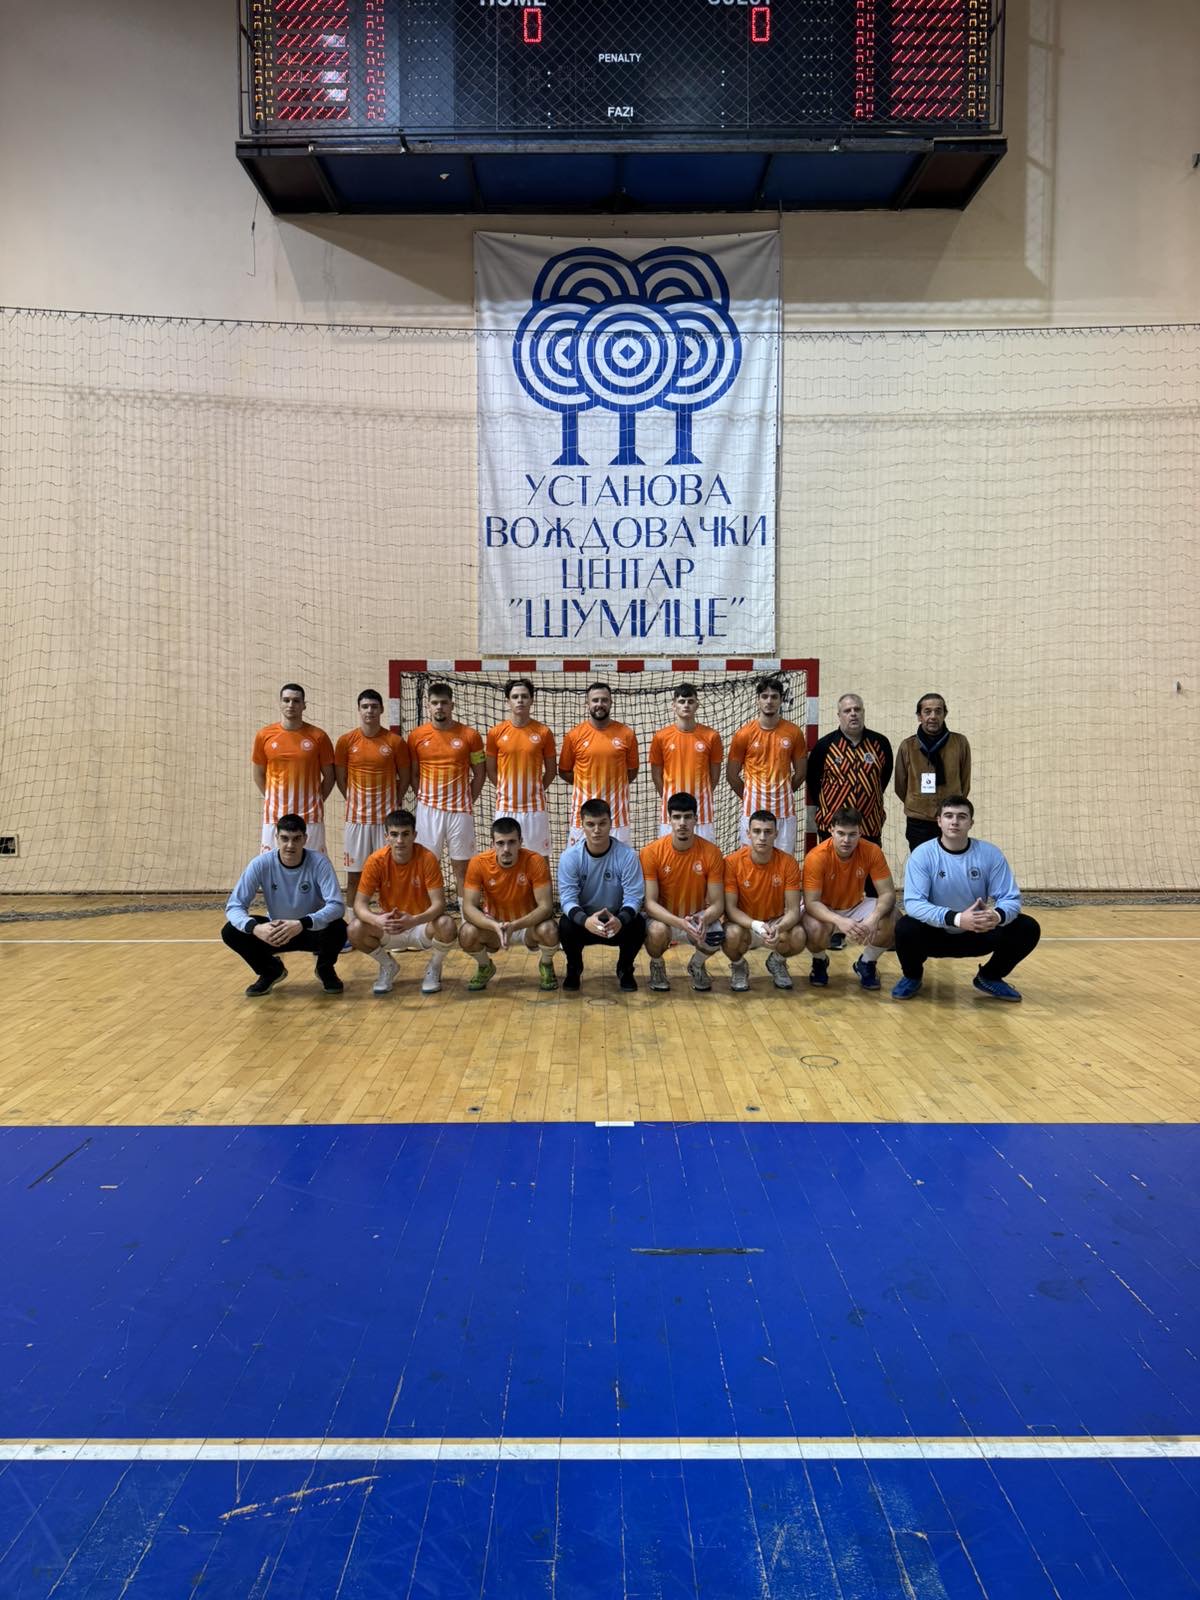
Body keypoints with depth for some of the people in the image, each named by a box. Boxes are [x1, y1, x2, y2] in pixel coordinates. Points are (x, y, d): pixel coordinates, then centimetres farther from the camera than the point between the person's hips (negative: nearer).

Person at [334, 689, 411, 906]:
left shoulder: (395, 741, -2)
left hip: (386, 816, -1)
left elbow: (404, 778, 7)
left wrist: (393, 804, 4)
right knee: (354, 874, 6)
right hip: (356, 816, 1)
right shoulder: (346, 741, 1)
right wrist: (354, 801, 8)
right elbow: (340, 777, 9)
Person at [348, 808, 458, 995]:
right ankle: (388, 965, 6)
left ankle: (434, 967, 2)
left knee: (447, 926, -34)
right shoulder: (376, 860, -16)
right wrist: (377, 920, -40)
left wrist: (414, 920, -44)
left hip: (422, 925, -1)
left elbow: (438, 903, -23)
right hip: (389, 927, 2)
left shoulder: (427, 859, -20)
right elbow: (360, 904, -17)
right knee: (355, 929, -27)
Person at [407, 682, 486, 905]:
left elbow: (479, 773, 6)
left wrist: (468, 801, 2)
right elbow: (413, 774, 10)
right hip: (428, 810, 1)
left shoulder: (469, 735, -1)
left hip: (460, 810, -1)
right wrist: (424, 799, 4)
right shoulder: (416, 736, 3)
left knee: (462, 866, 5)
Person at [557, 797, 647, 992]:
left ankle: (625, 969, 2)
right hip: (583, 920, 0)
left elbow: (633, 897, -19)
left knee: (638, 924, -30)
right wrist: (585, 920, -43)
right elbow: (567, 898, -21)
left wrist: (620, 920, -42)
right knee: (565, 925, -31)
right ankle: (574, 969, 2)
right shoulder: (570, 856, -15)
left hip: (617, 920, 0)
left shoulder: (627, 855, -17)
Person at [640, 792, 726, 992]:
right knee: (657, 931, -36)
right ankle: (657, 965, 1)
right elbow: (650, 902, -19)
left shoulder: (711, 853, -14)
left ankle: (697, 964, 6)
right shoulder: (652, 852, -17)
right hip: (664, 917, -1)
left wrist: (703, 920, -36)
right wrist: (680, 922, -36)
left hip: (697, 917, 1)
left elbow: (717, 904, -12)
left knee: (717, 936, -32)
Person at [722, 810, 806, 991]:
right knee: (732, 934, -36)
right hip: (744, 924, -1)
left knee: (798, 936, -30)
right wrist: (756, 925, -36)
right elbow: (730, 908, -18)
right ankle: (738, 966, 2)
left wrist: (778, 928, -38)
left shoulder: (788, 863, -15)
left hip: (776, 923, 1)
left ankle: (777, 962, 8)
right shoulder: (732, 862, -18)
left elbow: (793, 910, -16)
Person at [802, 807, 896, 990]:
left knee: (888, 920, -26)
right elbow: (811, 903, -29)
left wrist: (874, 918, -41)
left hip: (856, 908, 2)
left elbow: (888, 893, -20)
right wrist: (840, 921, -47)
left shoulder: (872, 852, -20)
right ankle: (819, 962, 3)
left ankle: (866, 964, 5)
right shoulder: (816, 857, -27)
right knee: (815, 929, -36)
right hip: (824, 911, -2)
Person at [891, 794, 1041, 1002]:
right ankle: (912, 977, 3)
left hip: (977, 934, 3)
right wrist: (956, 918, -41)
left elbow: (1010, 898, -10)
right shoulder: (923, 854, -16)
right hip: (936, 933, -2)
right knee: (905, 928, -33)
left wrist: (998, 916, -36)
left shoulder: (990, 854, -9)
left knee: (1028, 929, -16)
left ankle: (990, 977, 12)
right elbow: (913, 902, -25)